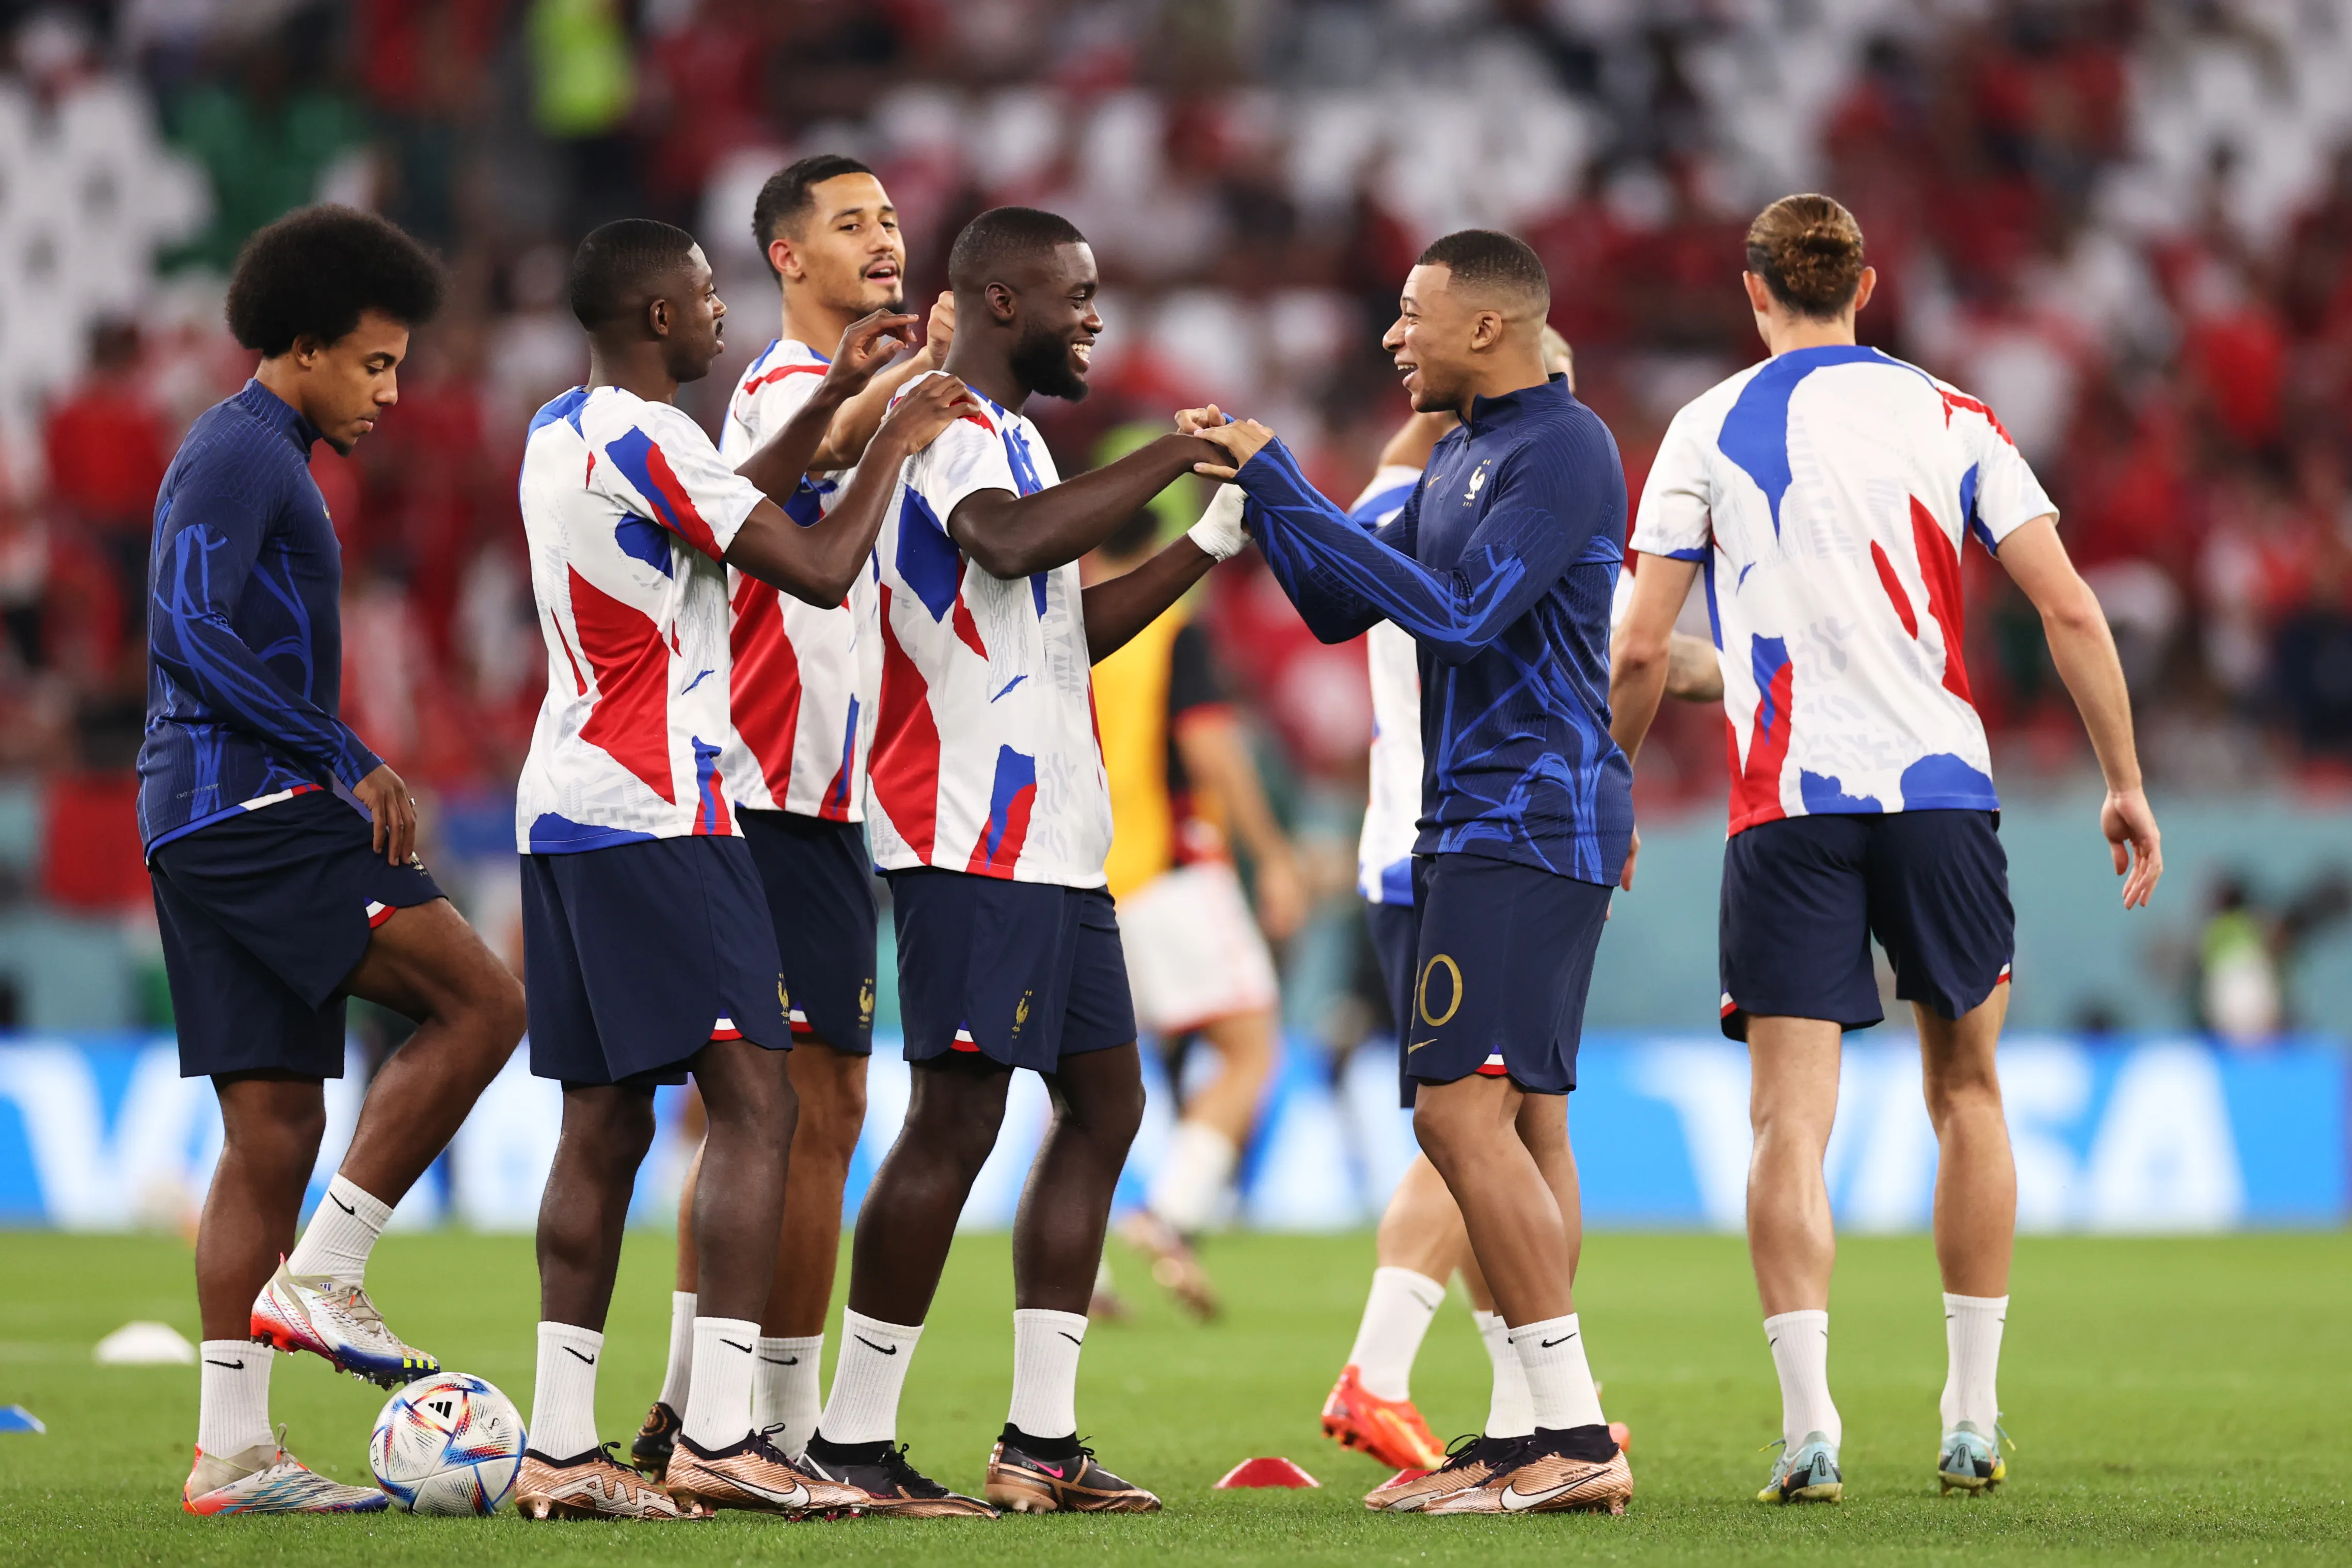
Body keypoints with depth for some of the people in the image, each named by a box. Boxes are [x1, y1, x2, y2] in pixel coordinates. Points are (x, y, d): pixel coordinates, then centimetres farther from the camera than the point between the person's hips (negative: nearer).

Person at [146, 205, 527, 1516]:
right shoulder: (239, 453, -8)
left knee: (276, 1126, 6)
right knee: (483, 1001, -15)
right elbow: (196, 635, -18)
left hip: (220, 828, 11)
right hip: (247, 809, -11)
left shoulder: (274, 461, 25)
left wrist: (352, 774, 17)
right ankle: (320, 1279, -13)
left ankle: (234, 1454, 4)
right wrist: (347, 765, -16)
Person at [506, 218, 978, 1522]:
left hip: (562, 817, 9)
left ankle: (560, 1446, 5)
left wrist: (835, 398, 26)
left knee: (603, 1126, 8)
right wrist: (893, 447, 2)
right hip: (658, 818, -9)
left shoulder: (556, 437, 15)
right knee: (753, 1105, -9)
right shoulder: (649, 441, -13)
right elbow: (819, 571, -12)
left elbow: (730, 503, 28)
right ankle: (718, 1438, -16)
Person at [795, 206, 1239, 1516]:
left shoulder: (1009, 438, 23)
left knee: (1105, 1107, 10)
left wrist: (1208, 546, 21)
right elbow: (1006, 543, -31)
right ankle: (853, 1439, -5)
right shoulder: (948, 428, -10)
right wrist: (1171, 459, -23)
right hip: (976, 839, -11)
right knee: (959, 1117, -10)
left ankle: (1044, 1437, 13)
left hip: (1055, 841, 11)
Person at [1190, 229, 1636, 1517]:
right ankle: (1551, 1436, 10)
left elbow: (1458, 613, -22)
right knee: (1520, 1121, 9)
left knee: (1465, 1110, -16)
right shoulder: (1459, 457, 18)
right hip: (1476, 824, 10)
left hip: (1528, 818, -10)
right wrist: (1260, 486, 10)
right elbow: (1338, 607, 23)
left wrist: (1285, 489, -18)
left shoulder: (1564, 448, -12)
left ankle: (1577, 1437, -18)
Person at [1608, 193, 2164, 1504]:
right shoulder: (1953, 421, 8)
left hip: (1788, 807, -1)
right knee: (1967, 1093, 15)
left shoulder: (1709, 432, 5)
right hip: (1941, 791, 1)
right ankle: (1974, 1422, 15)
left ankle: (1809, 1428, -16)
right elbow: (2071, 612, 1)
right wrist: (2127, 784, 7)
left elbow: (1642, 649, 0)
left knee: (1792, 1118, -3)